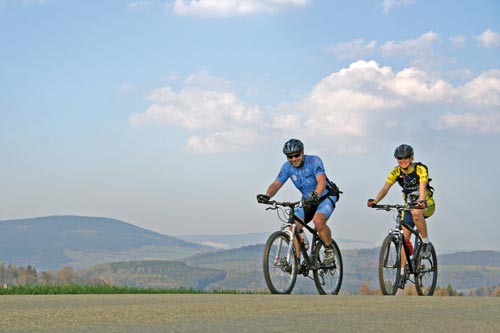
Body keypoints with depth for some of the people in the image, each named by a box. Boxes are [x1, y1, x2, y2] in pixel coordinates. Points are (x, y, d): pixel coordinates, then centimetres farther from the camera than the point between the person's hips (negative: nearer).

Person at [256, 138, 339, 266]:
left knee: (318, 221, -33)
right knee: (294, 226, -16)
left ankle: (329, 250, -9)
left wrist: (316, 195, -59)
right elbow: (276, 184, -18)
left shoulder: (314, 161, -25)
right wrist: (267, 196, -39)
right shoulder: (287, 167, -10)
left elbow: (322, 181, -39)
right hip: (307, 200, 5)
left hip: (326, 197, -5)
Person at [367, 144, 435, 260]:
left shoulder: (420, 169, -19)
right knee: (405, 237, -7)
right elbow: (385, 188, -18)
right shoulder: (396, 172, -8)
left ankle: (426, 242, -21)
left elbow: (422, 187, -34)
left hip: (427, 205, -4)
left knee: (416, 212, -38)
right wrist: (375, 201, -38)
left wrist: (421, 201, -55)